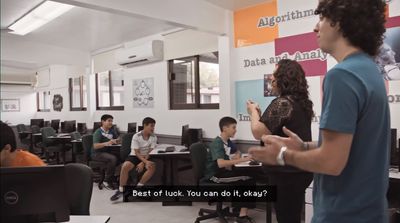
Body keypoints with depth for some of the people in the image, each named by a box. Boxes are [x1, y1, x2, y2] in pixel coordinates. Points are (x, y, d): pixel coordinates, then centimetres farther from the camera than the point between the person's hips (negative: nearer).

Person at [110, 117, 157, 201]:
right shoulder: (136, 136, -13)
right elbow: (137, 152, -15)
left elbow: (150, 152, -9)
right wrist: (146, 162, -29)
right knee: (125, 166, -31)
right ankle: (121, 190, -15)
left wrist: (143, 163, -22)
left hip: (147, 157, 2)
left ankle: (139, 186, -13)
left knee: (153, 166, -30)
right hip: (135, 156, -2)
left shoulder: (153, 137, -6)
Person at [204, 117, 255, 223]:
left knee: (248, 180, -12)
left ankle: (237, 209, -3)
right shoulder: (217, 143, -19)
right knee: (246, 180, -20)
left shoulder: (228, 142, 8)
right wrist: (242, 160, -33)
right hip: (215, 175, -8)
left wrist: (235, 159, 6)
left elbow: (237, 152, 29)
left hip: (223, 171, 8)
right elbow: (220, 163, -35)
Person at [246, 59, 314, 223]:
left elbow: (258, 133, -22)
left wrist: (253, 112, -5)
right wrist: (260, 114, 14)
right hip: (300, 170, 10)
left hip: (285, 173, -9)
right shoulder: (303, 103, 11)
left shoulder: (282, 103, -19)